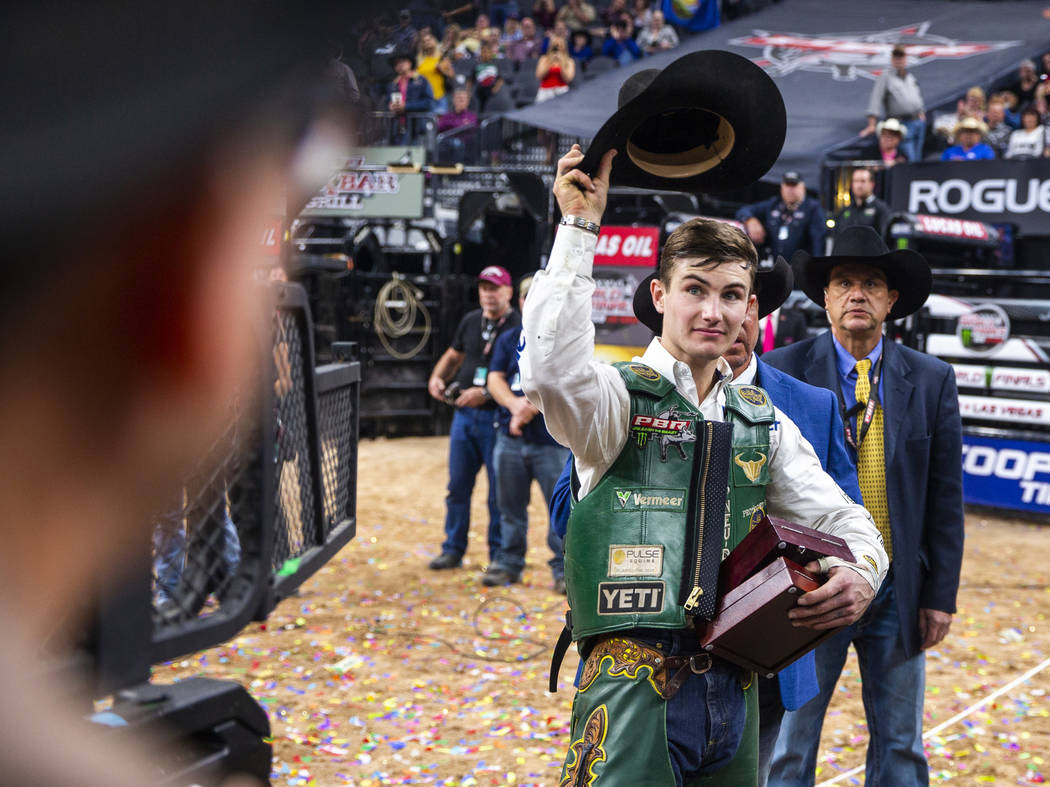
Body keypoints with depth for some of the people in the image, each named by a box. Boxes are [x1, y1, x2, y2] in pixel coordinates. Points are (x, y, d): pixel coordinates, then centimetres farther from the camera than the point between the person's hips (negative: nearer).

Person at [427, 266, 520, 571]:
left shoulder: (519, 328, -9)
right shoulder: (470, 321, 11)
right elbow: (454, 354, 25)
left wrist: (486, 393, -24)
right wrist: (437, 377, 6)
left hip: (497, 417, -6)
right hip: (464, 413, 6)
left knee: (499, 489, 1)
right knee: (458, 485, 10)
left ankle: (499, 554, 11)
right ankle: (453, 550, 20)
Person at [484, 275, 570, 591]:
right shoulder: (508, 339, 13)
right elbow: (495, 379, 4)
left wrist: (531, 407, -19)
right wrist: (514, 404, -16)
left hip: (553, 438, -4)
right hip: (510, 438, 4)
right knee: (510, 506, 11)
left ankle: (564, 568, 6)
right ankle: (509, 563, 23)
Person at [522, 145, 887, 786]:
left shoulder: (764, 420, 14)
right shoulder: (621, 396, -3)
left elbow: (840, 518, 17)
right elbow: (551, 370, -26)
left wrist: (863, 571, -7)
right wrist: (580, 228, -23)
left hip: (731, 682, 6)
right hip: (635, 678, -5)